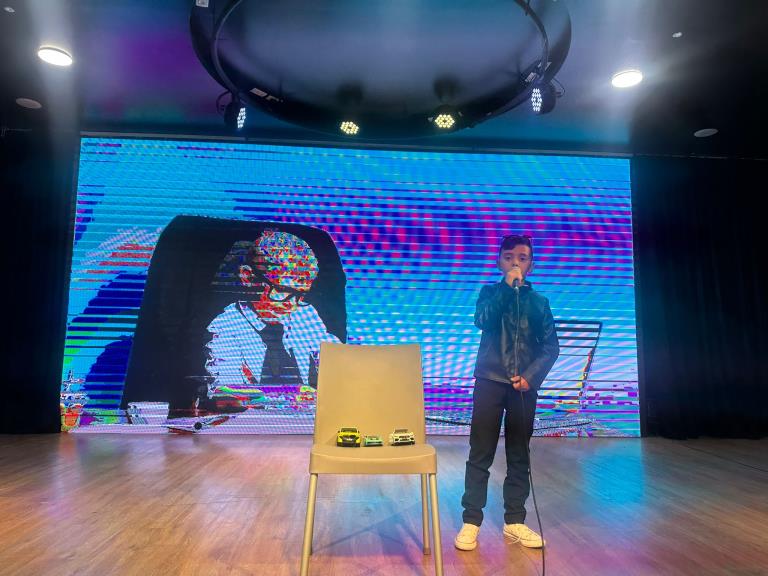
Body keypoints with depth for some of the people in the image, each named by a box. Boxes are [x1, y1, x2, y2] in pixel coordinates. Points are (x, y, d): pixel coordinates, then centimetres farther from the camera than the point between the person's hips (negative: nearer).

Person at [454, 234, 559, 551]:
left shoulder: (539, 301, 9)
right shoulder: (490, 292, 6)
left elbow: (551, 346, 6)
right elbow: (483, 321, -15)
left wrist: (531, 375, -8)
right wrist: (508, 287, -15)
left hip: (524, 384, 2)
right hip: (490, 380, -2)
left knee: (519, 454, 9)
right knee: (481, 453, -1)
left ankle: (515, 521, 20)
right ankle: (471, 521, 7)